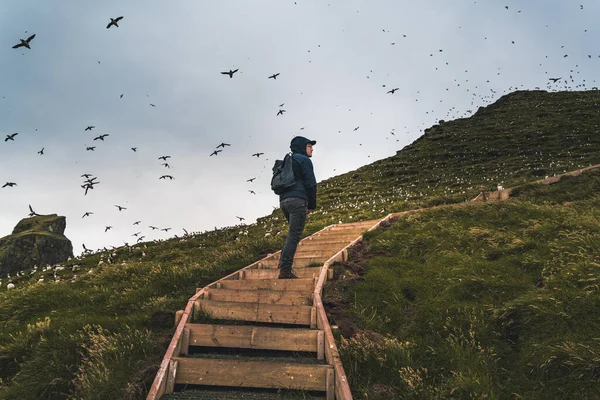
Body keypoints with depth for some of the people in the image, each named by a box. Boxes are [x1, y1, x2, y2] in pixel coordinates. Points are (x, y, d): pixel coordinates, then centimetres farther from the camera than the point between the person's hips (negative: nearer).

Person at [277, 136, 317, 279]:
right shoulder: (304, 160, 1)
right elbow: (310, 184, -7)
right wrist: (311, 205, 1)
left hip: (284, 200, 8)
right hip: (297, 200, -8)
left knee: (293, 234, 18)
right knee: (294, 235, -10)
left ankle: (283, 265, 9)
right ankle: (285, 270, -16)